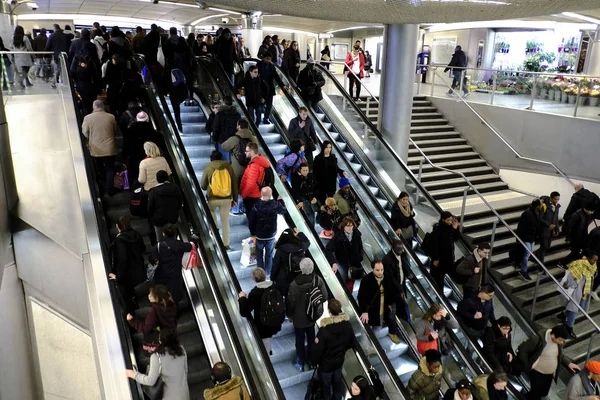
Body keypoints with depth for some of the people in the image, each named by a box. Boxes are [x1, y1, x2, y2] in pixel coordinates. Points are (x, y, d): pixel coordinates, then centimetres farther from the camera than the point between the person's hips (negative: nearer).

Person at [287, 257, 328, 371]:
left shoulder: (295, 284, -32)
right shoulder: (318, 279, -21)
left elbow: (290, 302, -19)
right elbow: (324, 297, -11)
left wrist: (289, 315, 0)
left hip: (299, 317, -4)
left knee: (300, 340, 17)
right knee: (311, 336, 27)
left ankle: (301, 363, 35)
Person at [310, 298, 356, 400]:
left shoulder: (324, 330, -35)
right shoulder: (347, 324, -18)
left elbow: (317, 349, -26)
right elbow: (352, 343, -2)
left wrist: (313, 361, -6)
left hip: (326, 364, -5)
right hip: (340, 360, 5)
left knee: (325, 384, 21)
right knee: (337, 381, 28)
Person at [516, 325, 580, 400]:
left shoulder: (559, 341, -10)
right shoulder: (538, 339, -30)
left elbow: (560, 355, 10)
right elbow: (522, 350, -22)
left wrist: (569, 363, -4)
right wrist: (526, 367, -17)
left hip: (550, 374, 6)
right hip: (537, 373, -6)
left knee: (544, 393, 22)